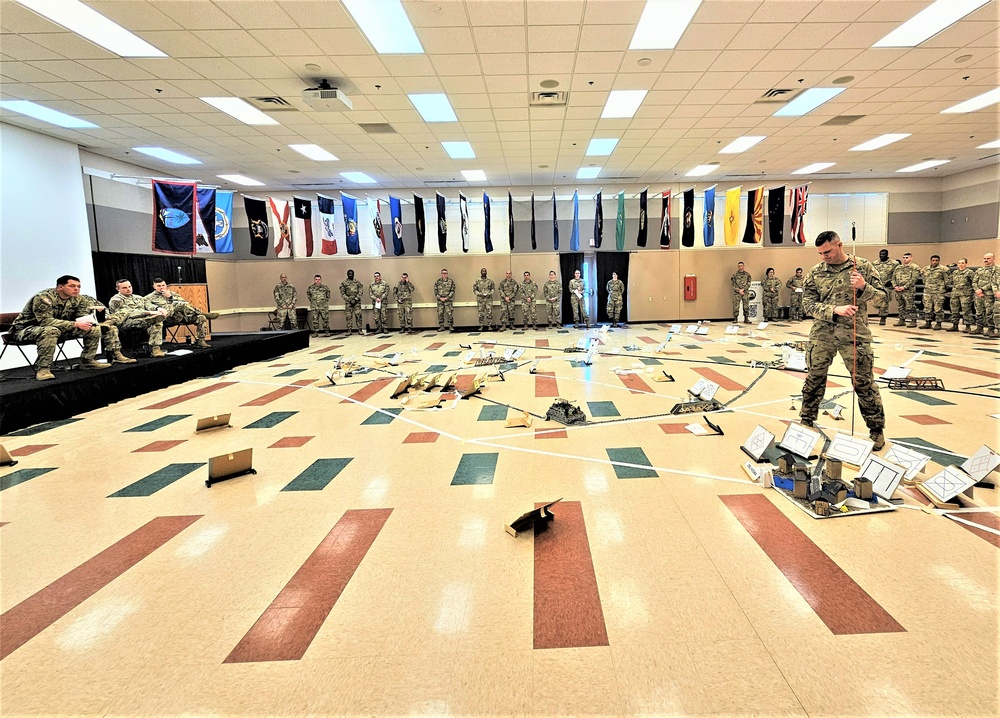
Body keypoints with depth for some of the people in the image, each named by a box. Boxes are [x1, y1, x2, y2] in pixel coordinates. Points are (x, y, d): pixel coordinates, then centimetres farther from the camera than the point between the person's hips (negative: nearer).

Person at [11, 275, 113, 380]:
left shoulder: (77, 299, -2)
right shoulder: (43, 298, -25)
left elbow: (82, 316, 7)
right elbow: (45, 321, -34)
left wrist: (87, 321, -20)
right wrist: (75, 324, -38)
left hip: (59, 329, 7)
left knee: (94, 329, -6)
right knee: (50, 330, -43)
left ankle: (88, 361, 4)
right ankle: (42, 369, -36)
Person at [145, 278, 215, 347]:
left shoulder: (172, 294, 29)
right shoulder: (150, 297, 18)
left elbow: (186, 302, 13)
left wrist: (171, 297, 3)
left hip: (182, 316, 5)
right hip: (168, 318, -5)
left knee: (201, 318, -21)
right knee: (180, 305, -35)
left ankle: (201, 341, -22)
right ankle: (205, 314, -27)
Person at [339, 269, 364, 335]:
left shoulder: (357, 282, 9)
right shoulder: (344, 283, 5)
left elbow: (361, 291, 3)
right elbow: (342, 293, 0)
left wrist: (356, 298, -9)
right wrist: (349, 299, -9)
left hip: (357, 301, 1)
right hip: (348, 302, 0)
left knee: (358, 315, -4)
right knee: (348, 316, 0)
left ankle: (359, 330, 1)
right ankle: (349, 330, 4)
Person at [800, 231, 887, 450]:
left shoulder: (863, 266, 0)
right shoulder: (815, 273, 2)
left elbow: (881, 296, 2)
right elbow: (808, 304, -3)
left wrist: (864, 287, -18)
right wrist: (835, 310, -18)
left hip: (855, 334, -2)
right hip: (822, 334, 2)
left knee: (864, 382, 3)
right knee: (814, 379, 11)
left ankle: (877, 430, 16)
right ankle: (806, 422, 28)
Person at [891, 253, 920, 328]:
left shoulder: (915, 268, -2)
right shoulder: (898, 268, 18)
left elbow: (913, 279, -12)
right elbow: (893, 278, 15)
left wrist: (904, 287, -17)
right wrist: (895, 286, -2)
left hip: (908, 290, -6)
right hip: (898, 290, 6)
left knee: (910, 306, -7)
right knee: (901, 306, 11)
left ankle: (913, 321, -3)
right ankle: (902, 321, 18)